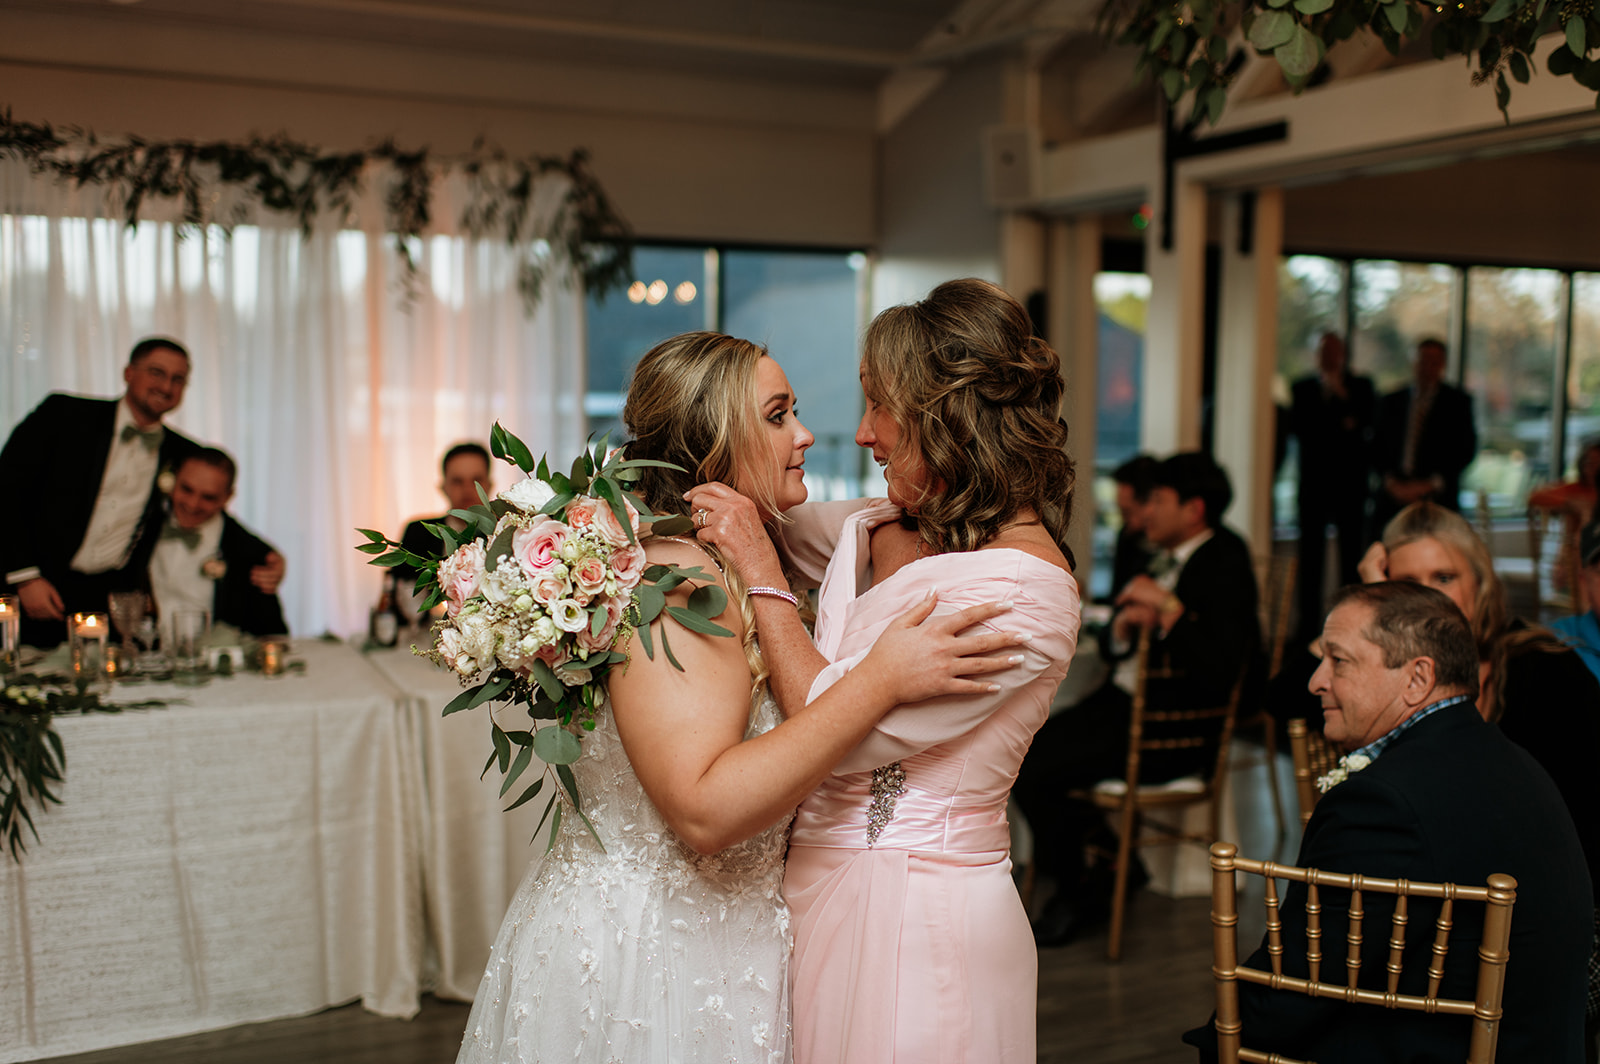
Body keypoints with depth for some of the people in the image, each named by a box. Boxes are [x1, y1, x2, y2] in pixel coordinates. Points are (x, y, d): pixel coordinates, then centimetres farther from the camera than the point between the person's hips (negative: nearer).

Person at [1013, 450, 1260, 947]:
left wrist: (1166, 606, -25)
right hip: (1124, 700, 9)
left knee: (1035, 770, -19)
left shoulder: (1225, 565, -11)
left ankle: (1080, 890, 5)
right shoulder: (1166, 558, 15)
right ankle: (1107, 858, 8)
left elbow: (1219, 671, -25)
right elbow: (1110, 648, 18)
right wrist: (1125, 624, -5)